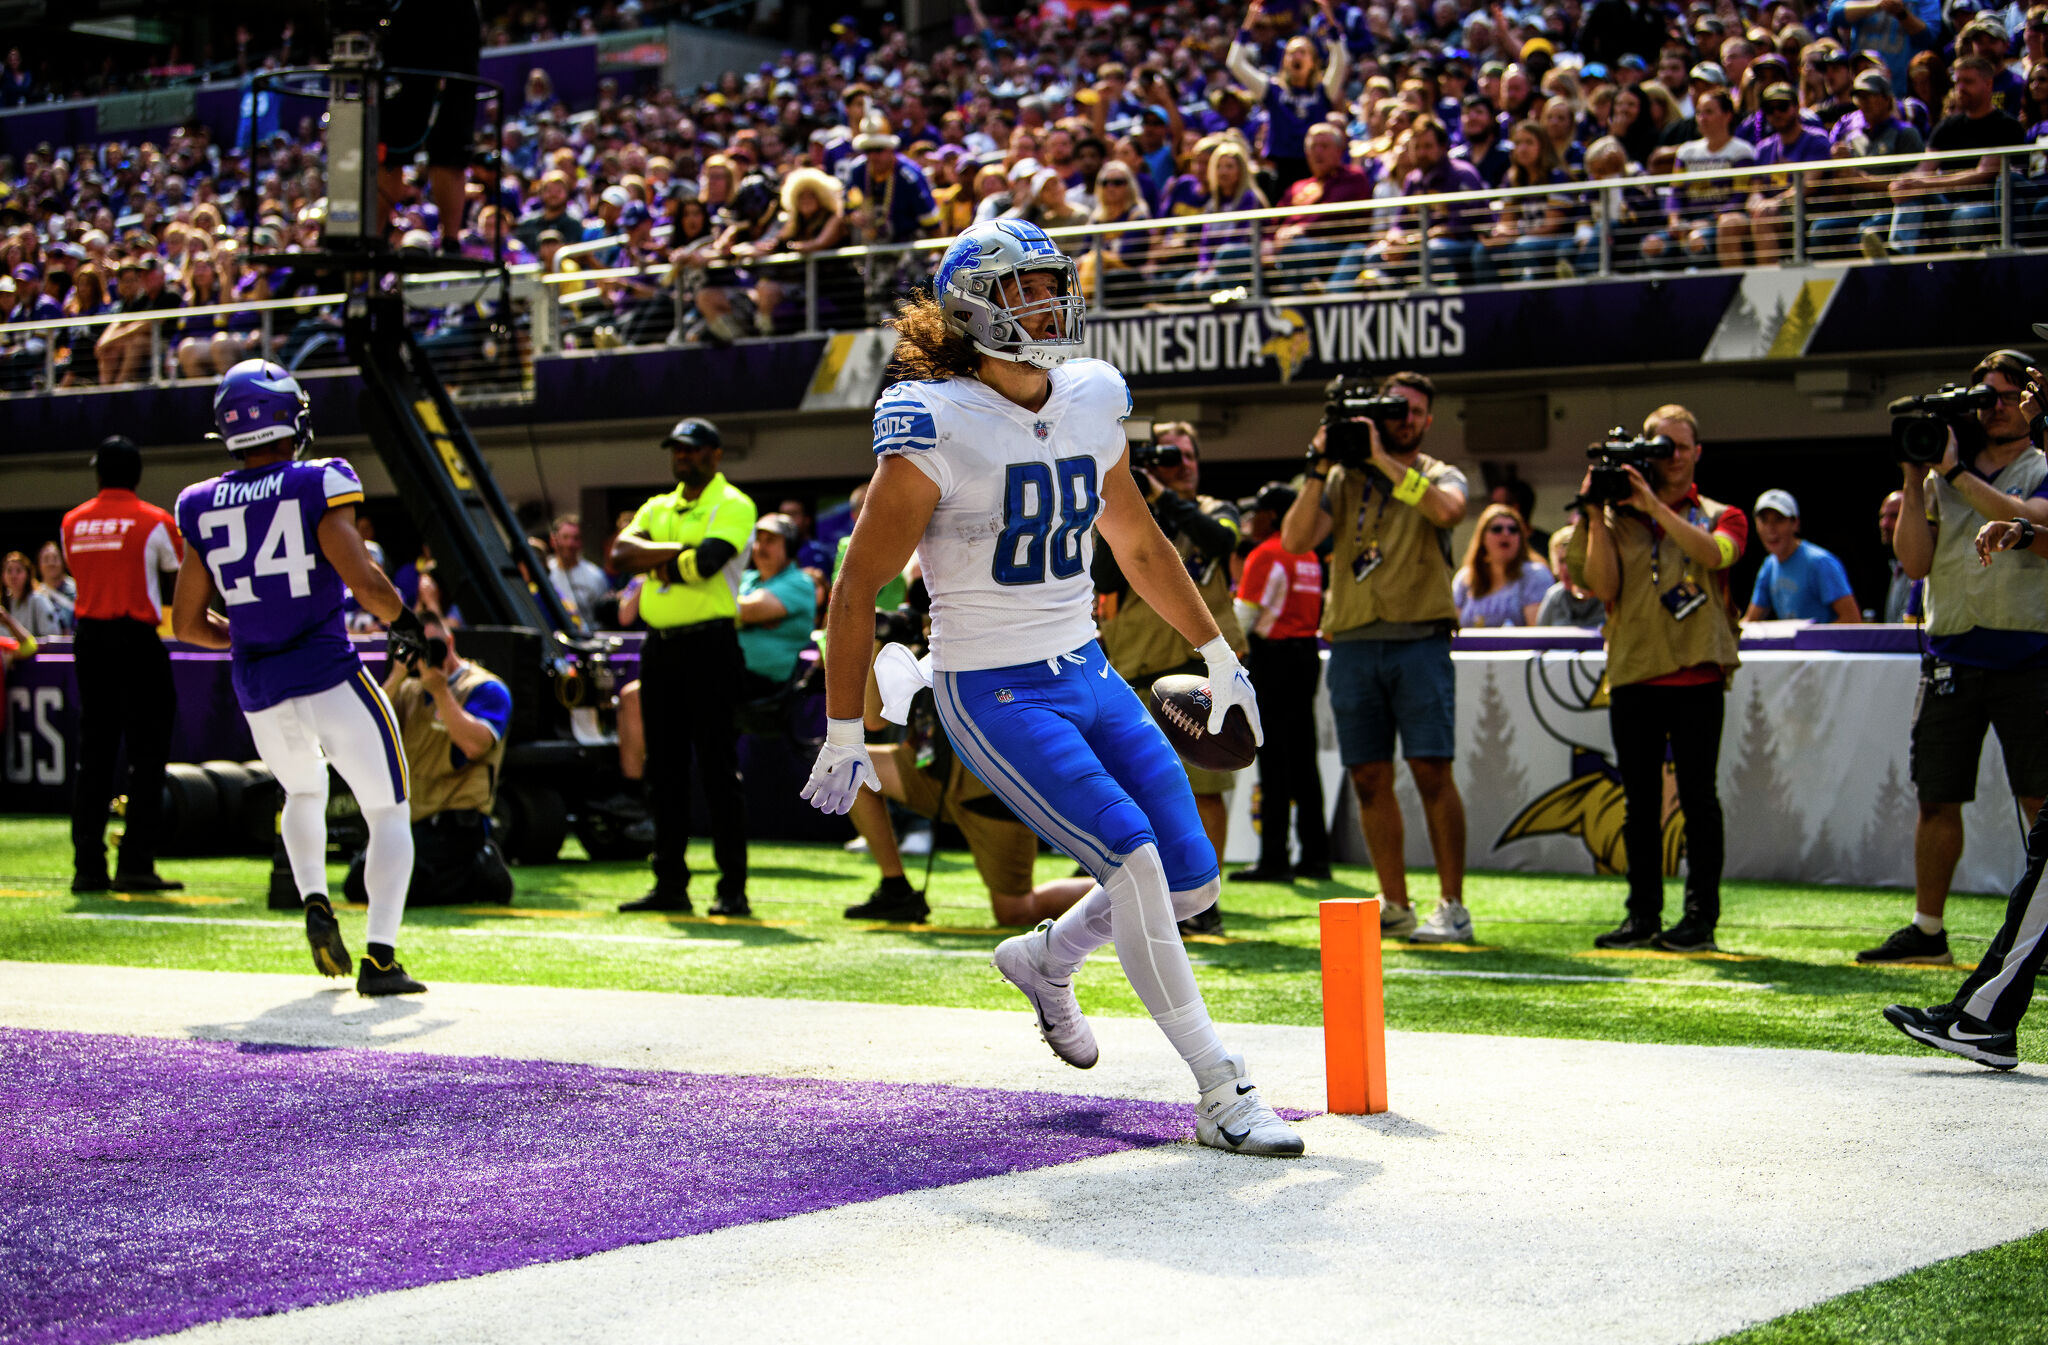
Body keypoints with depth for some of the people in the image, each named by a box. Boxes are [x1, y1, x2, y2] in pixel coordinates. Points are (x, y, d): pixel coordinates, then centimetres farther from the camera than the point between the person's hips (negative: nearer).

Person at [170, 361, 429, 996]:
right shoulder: (316, 487, -8)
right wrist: (405, 623, 3)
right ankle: (379, 956, -6)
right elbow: (365, 584, -17)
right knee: (387, 813, 6)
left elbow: (188, 623, 9)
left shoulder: (203, 508, 5)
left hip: (257, 689, 5)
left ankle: (314, 900, 13)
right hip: (329, 676, -5)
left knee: (303, 791, 33)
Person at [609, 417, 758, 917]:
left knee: (718, 768, -7)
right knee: (664, 770, 8)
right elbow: (621, 552, 3)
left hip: (709, 645, -7)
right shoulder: (657, 508, 19)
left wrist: (653, 560, -4)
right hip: (659, 646, 7)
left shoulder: (733, 506, -2)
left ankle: (733, 888, -5)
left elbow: (707, 561, -18)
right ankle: (671, 884, 13)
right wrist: (676, 552, -10)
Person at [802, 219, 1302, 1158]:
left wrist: (1218, 656, 22)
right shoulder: (936, 427, -16)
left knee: (1191, 882, 4)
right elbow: (859, 587, -10)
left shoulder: (1092, 401, 4)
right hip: (994, 695, -7)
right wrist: (843, 737, -9)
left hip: (1087, 675, 7)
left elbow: (1138, 544, 19)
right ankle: (1222, 1098, -12)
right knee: (1135, 863, -19)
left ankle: (1044, 960, 33)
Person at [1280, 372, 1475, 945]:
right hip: (1352, 644, 3)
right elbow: (1295, 540, 1)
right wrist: (1317, 468, -5)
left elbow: (1448, 509, -16)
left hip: (1419, 639, -3)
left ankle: (1452, 908, -3)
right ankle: (1395, 907, 13)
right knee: (1370, 779, 4)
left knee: (1433, 773, -9)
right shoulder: (1342, 479, 15)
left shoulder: (1440, 476, 9)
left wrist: (1385, 460, -13)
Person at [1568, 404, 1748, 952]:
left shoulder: (1721, 516, 10)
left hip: (1697, 676, -2)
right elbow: (1602, 587, -1)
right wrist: (1596, 516, -6)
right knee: (1639, 801, 5)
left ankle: (1701, 917, 2)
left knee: (1697, 796, -2)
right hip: (1632, 675, 2)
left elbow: (1716, 553, -14)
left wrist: (1655, 505, -17)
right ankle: (1643, 916, 11)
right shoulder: (1619, 519, 12)